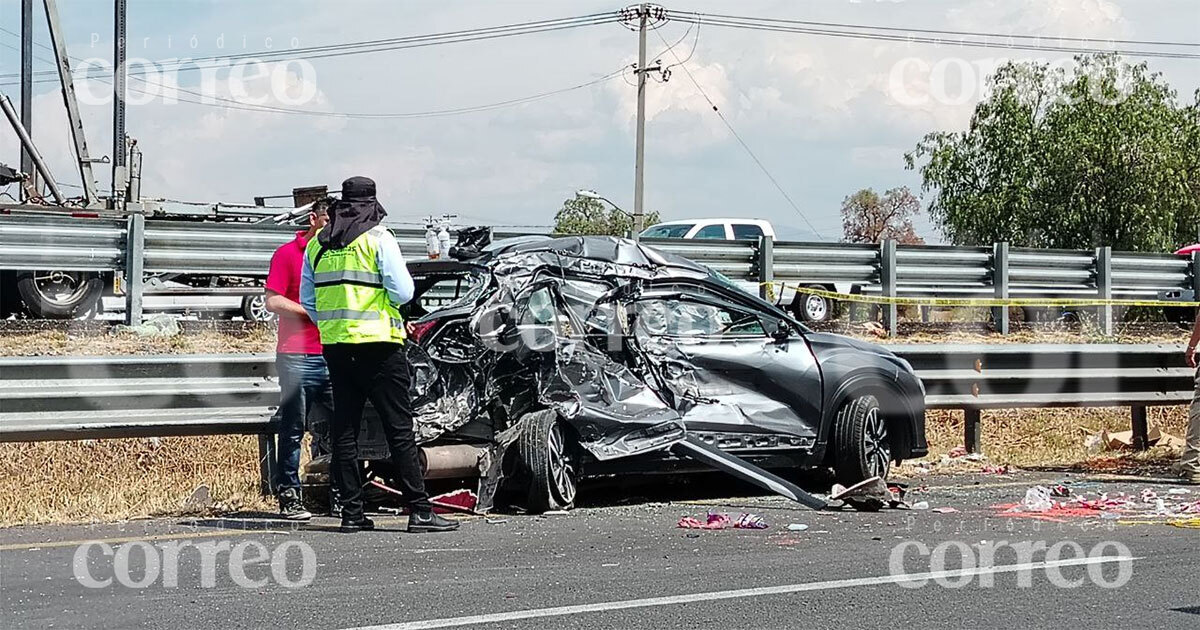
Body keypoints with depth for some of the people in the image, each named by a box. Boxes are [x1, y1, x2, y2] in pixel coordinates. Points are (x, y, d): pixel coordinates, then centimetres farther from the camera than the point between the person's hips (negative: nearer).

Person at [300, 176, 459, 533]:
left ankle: (351, 513, 8)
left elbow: (308, 301, 14)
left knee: (344, 430, 9)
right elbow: (402, 292, -10)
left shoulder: (316, 245, 11)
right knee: (399, 429, -3)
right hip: (377, 344, -5)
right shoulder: (378, 238, -5)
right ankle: (419, 511, -5)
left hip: (334, 344, 5)